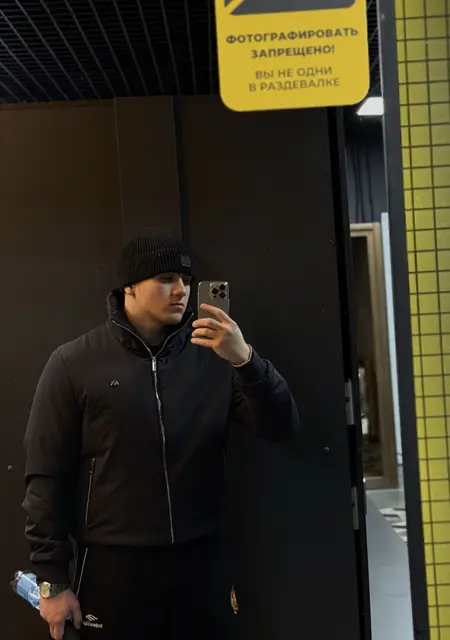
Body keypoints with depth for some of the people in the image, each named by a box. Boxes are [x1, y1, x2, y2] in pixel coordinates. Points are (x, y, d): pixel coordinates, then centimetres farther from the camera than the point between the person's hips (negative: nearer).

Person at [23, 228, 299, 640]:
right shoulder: (74, 364, -5)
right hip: (114, 566, -2)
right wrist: (53, 580, -4)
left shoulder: (213, 357, 0)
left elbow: (282, 429, -4)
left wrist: (245, 360, -20)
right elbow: (47, 476, -3)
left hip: (201, 562, 2)